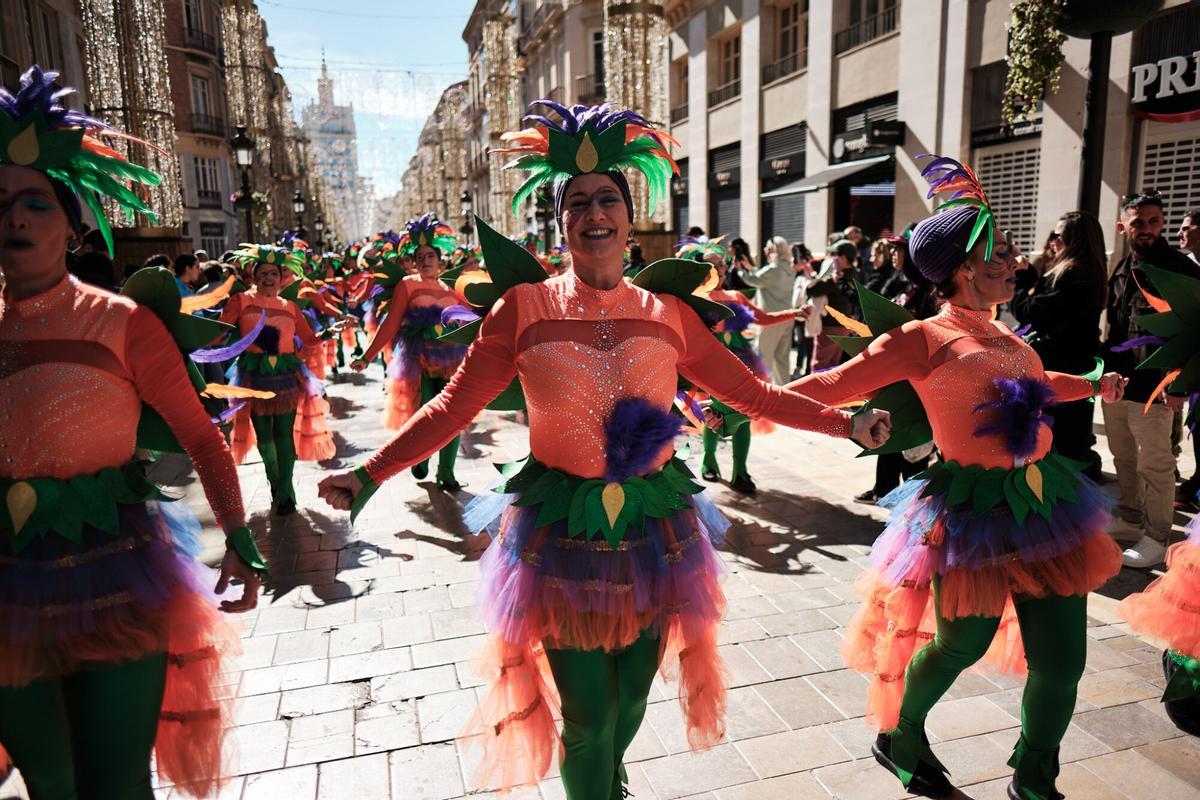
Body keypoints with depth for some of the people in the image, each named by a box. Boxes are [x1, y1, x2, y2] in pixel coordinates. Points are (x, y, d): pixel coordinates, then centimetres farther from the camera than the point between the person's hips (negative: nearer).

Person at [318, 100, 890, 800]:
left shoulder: (667, 314, 0)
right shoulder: (525, 307, -6)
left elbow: (752, 393, 5)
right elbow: (455, 405, -4)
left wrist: (844, 423, 3)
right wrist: (371, 473, -8)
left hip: (653, 531, 3)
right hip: (562, 534, -2)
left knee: (630, 702, 19)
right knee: (588, 721, 5)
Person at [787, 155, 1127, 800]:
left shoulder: (999, 333, 12)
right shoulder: (923, 339, -11)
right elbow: (836, 385, -15)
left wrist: (1092, 385, 45)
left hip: (1045, 498, 7)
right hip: (975, 508, -7)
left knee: (1061, 660, 9)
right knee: (960, 645, 7)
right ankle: (898, 737, 36)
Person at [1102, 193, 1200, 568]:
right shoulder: (1122, 269, 12)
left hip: (1153, 389, -7)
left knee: (1154, 466, 1)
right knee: (1124, 459, 17)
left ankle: (1157, 537, 12)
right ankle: (1131, 519, 32)